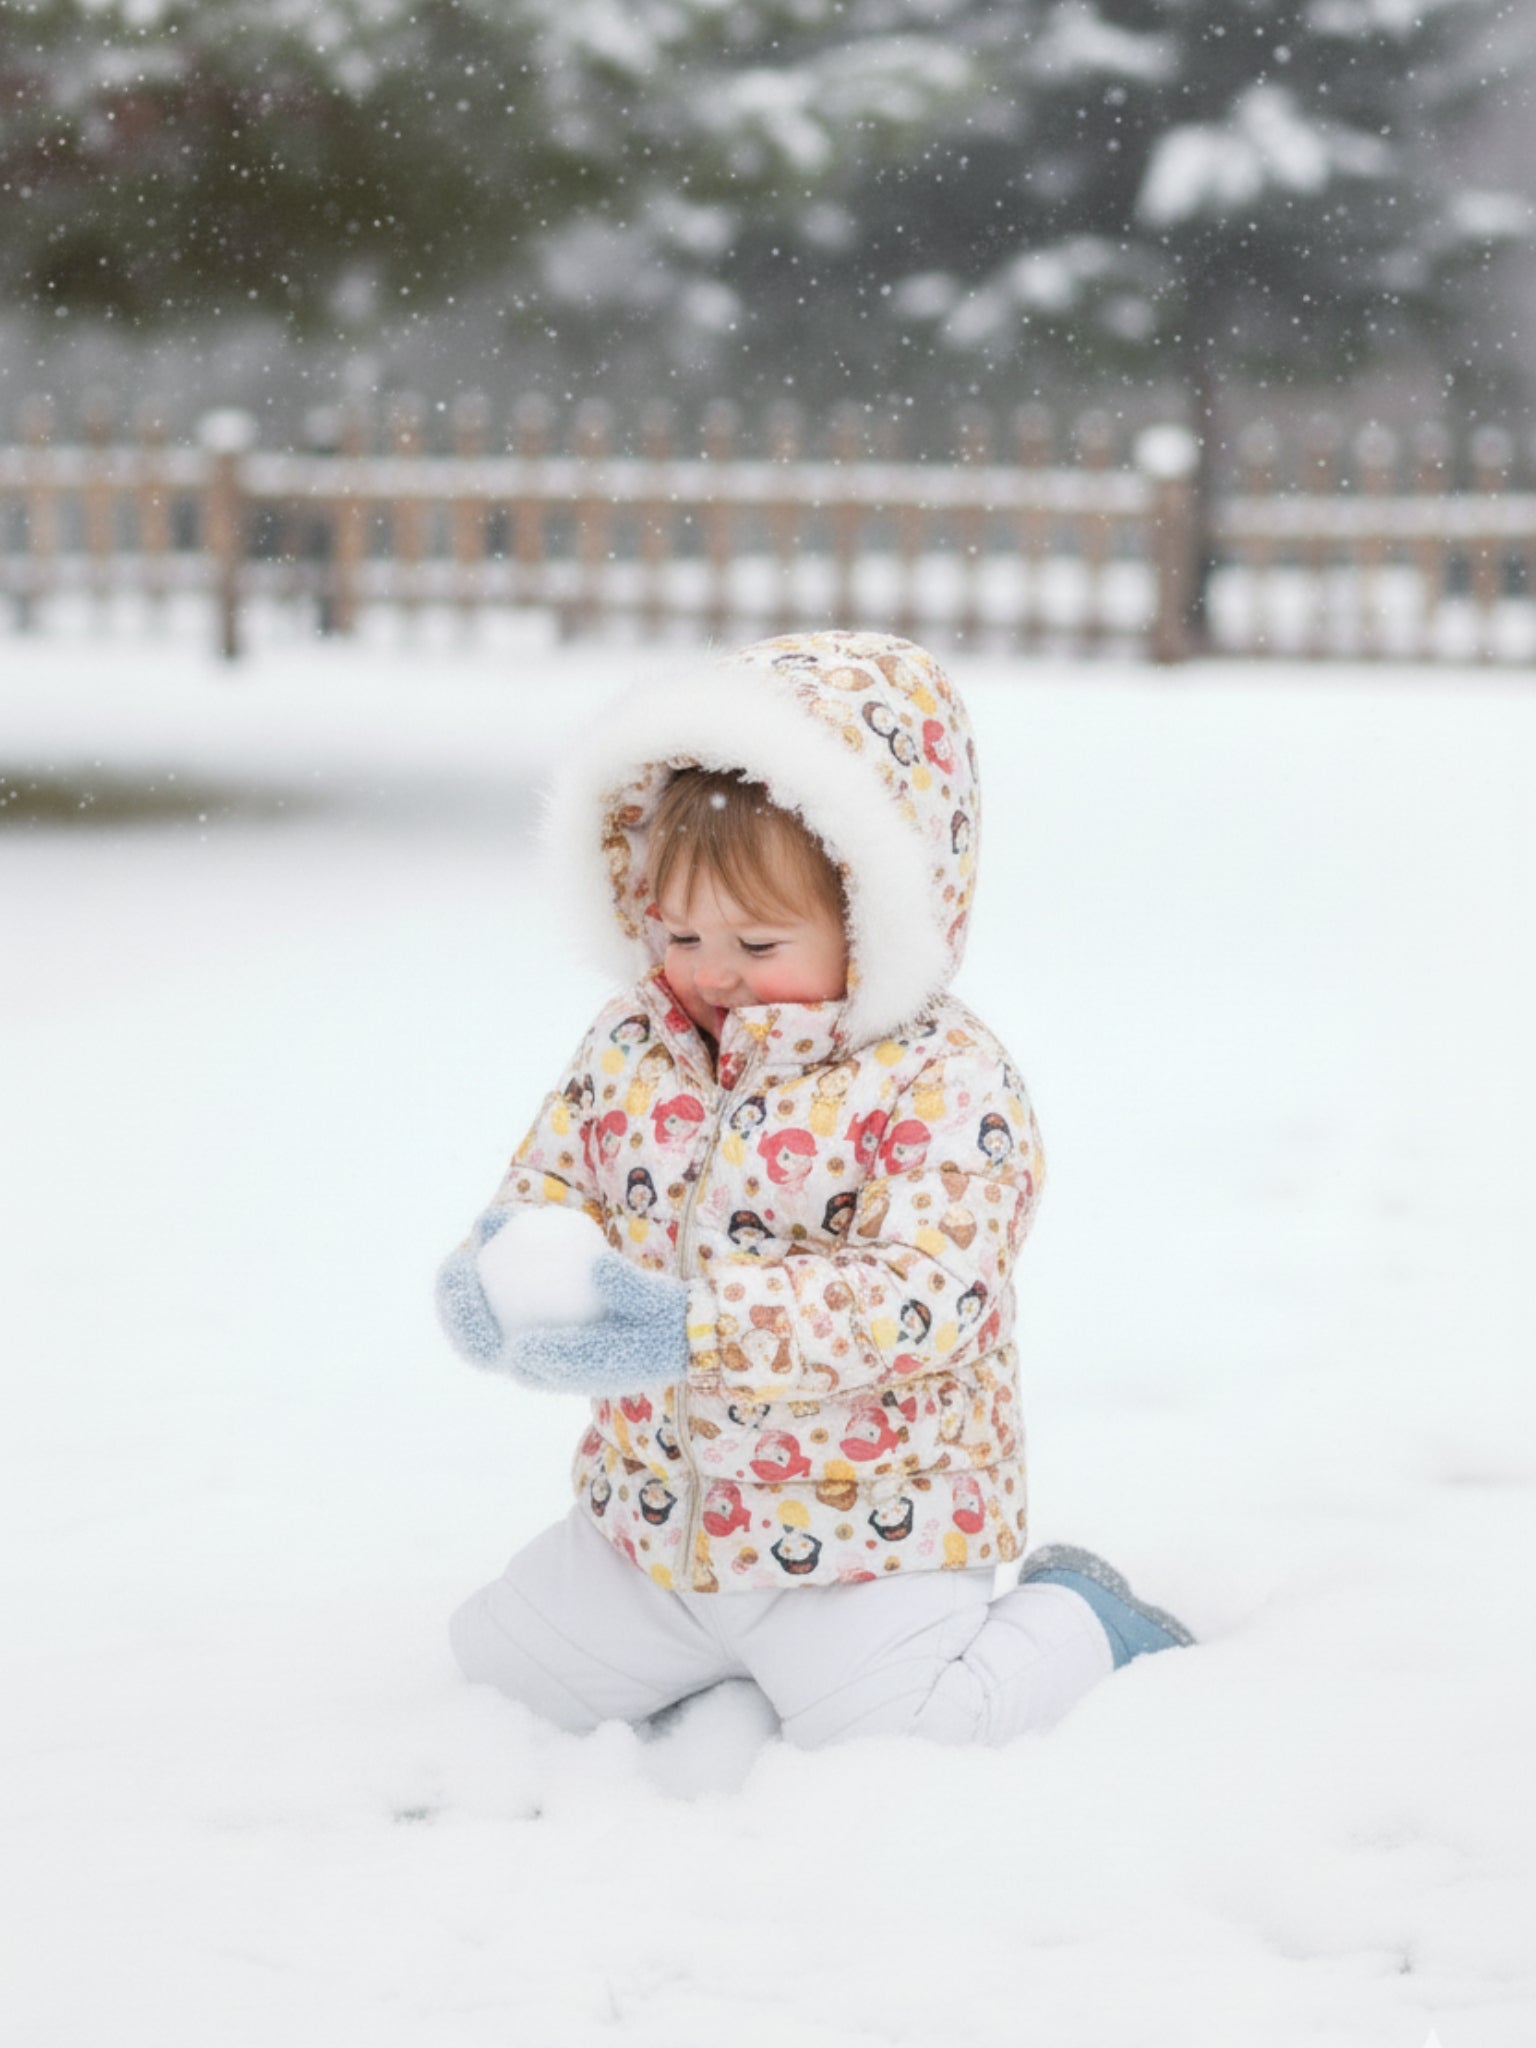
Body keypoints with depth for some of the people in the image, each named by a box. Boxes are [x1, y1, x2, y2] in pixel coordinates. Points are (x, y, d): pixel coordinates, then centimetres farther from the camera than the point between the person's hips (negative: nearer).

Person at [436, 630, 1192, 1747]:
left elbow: (923, 1298, -29)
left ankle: (1070, 1620, 12)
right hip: (658, 1515, 7)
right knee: (504, 1658, 11)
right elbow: (549, 1181, 6)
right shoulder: (633, 1046, 0)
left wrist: (696, 1328, -38)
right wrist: (502, 1269, -21)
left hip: (862, 1523, -6)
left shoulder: (943, 1084, -19)